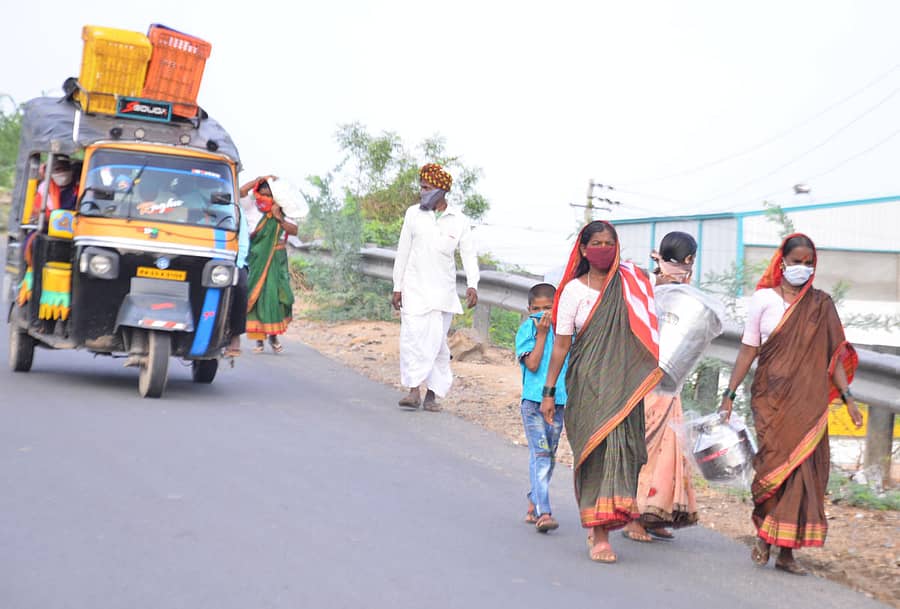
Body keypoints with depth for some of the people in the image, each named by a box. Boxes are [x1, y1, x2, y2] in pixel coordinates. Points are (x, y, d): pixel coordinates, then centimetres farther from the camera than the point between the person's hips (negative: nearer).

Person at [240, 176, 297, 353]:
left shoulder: (282, 214, 10)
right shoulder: (252, 209, 7)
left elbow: (294, 230, 0)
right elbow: (242, 191, -8)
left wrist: (280, 219, -12)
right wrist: (260, 179, -8)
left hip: (276, 260, 1)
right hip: (256, 259, -1)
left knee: (276, 295, -6)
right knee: (256, 296, -5)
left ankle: (273, 336, 6)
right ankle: (259, 339, -2)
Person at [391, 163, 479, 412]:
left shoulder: (459, 220, 1)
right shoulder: (413, 214, 4)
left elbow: (469, 254, 2)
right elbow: (403, 252, 8)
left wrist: (472, 285, -14)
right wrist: (397, 287, 6)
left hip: (443, 290, 0)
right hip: (415, 287, 0)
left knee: (437, 341, 1)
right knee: (413, 337, -11)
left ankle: (432, 393, 8)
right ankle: (414, 390, -9)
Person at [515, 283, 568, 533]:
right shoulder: (526, 331, -2)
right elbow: (532, 364, -14)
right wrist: (541, 334, -12)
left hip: (558, 401, 5)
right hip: (533, 400, -5)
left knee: (549, 456, 12)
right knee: (540, 454, -13)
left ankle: (534, 506, 26)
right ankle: (543, 513, -18)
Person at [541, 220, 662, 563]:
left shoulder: (631, 284, 9)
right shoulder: (574, 289, 3)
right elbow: (561, 343, 3)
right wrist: (549, 391, 1)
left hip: (623, 382, 2)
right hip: (587, 382, -2)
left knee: (619, 444, -6)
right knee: (597, 448, -7)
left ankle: (599, 522, 7)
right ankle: (599, 534, -6)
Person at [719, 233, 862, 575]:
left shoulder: (820, 305, 9)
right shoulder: (764, 299, 3)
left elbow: (833, 354, 9)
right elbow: (748, 350, 3)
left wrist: (847, 397, 1)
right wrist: (729, 394, -1)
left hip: (810, 399, 2)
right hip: (772, 396, -2)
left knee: (804, 469, -2)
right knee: (776, 462, -11)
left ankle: (786, 550, 4)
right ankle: (763, 534, 10)